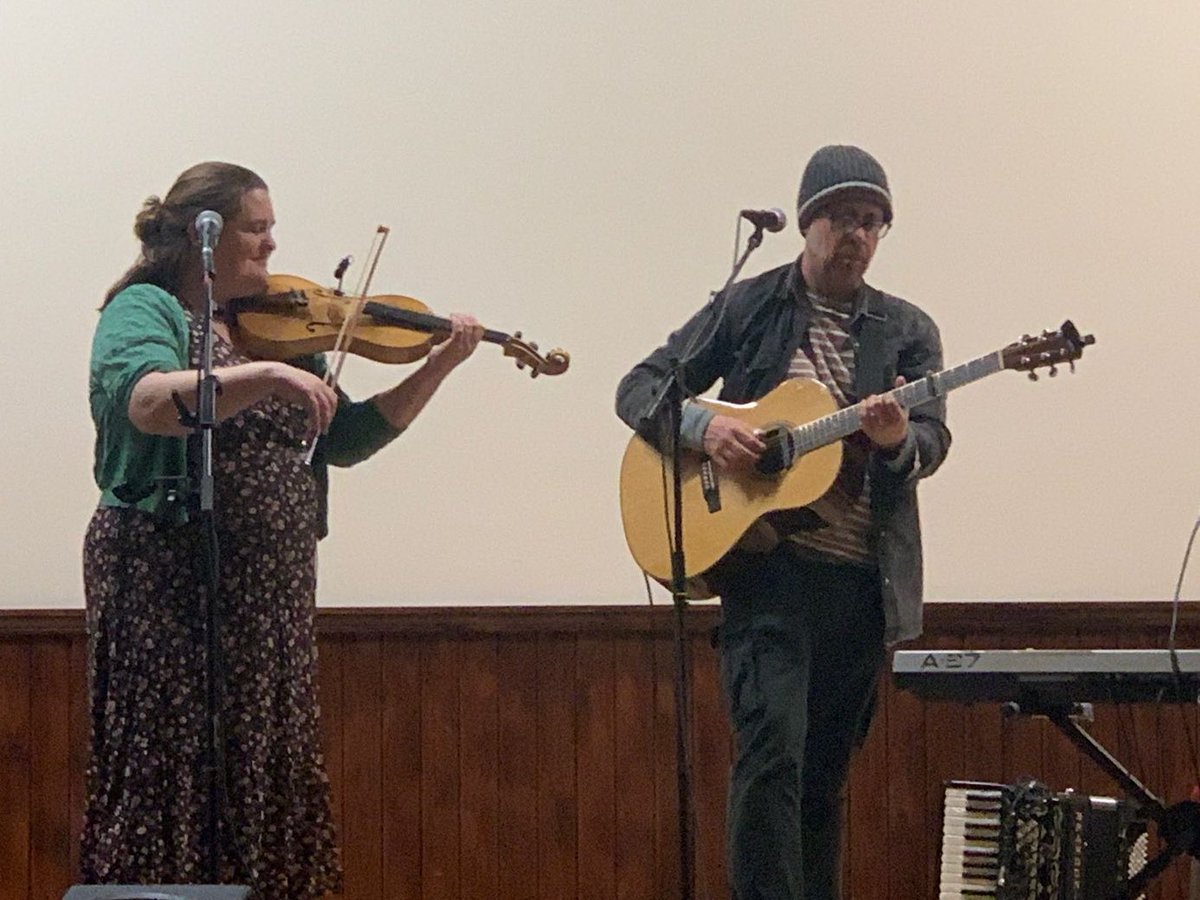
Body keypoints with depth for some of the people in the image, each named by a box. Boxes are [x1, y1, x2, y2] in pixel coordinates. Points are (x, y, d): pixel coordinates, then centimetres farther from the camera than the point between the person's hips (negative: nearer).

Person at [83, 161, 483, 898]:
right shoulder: (145, 309, -4)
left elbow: (344, 441, 13)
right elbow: (145, 402, -25)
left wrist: (440, 366, 6)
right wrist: (266, 377, -35)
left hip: (273, 594, 7)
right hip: (171, 586, -7)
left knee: (268, 782, 8)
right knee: (174, 783, -6)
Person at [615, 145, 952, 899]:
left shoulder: (908, 331, 10)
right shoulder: (748, 308, 5)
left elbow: (932, 440, -3)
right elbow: (640, 390, 5)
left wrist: (897, 439, -26)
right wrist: (703, 426, -15)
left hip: (866, 582, 3)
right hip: (769, 567, -3)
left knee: (825, 776, 10)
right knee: (773, 751, -18)